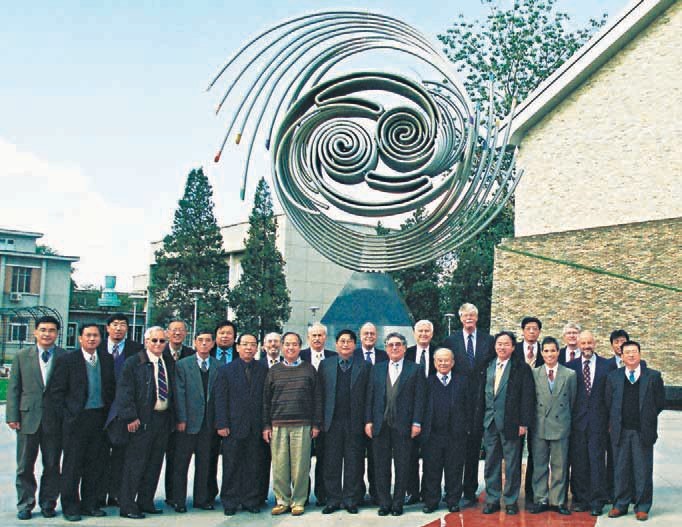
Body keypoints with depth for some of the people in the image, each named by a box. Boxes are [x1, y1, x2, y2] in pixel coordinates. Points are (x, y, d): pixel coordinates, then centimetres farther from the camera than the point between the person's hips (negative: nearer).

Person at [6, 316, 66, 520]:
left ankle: (48, 504, 20)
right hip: (28, 417, 1)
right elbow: (13, 388, 5)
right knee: (25, 466, 7)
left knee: (52, 465, 8)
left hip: (55, 419, -1)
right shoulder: (22, 356, 5)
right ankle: (25, 505, 19)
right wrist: (12, 416, -2)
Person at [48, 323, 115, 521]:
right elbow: (56, 392, -3)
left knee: (95, 465, 9)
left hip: (100, 418, 4)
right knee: (72, 465, 2)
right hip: (76, 418, -4)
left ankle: (89, 504, 21)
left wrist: (108, 413, 5)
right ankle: (70, 507, 13)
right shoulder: (66, 360, -3)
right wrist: (66, 416, -8)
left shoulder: (107, 359, 8)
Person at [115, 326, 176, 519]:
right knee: (135, 463, -1)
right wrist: (130, 417, -16)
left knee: (154, 463, 11)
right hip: (142, 421, -6)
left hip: (164, 419, 6)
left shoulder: (169, 364, 12)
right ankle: (128, 506, 8)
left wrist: (172, 417, 10)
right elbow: (124, 391, -10)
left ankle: (145, 502, 23)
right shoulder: (133, 363, -5)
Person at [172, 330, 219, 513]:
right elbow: (179, 394, -5)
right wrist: (181, 419, -11)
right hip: (187, 421, -2)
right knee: (181, 462, 4)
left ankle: (201, 499, 21)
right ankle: (178, 500, 13)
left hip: (208, 422, 3)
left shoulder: (218, 366, 6)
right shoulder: (182, 364, 0)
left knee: (204, 463, 10)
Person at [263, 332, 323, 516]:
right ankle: (282, 500, 13)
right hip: (278, 425, 1)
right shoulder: (274, 370, 10)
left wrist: (316, 424, 0)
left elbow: (317, 398, 6)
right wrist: (266, 425, 4)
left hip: (302, 425, -1)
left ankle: (298, 501, 10)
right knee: (279, 466, 1)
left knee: (300, 465, -1)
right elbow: (266, 399, 10)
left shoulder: (309, 369, 7)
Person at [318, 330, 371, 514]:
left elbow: (369, 395, 2)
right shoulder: (325, 365, 10)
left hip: (355, 422, -1)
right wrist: (319, 421, -1)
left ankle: (351, 500, 15)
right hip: (332, 422, 1)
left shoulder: (365, 366, 5)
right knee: (331, 463, 5)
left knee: (354, 463, 4)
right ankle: (333, 500, 15)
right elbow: (320, 394, 6)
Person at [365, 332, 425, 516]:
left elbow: (419, 398, -1)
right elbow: (370, 396, 9)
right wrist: (368, 421, 1)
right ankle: (384, 503, 15)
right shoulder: (377, 369, 12)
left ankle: (398, 503, 14)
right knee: (381, 467, 6)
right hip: (380, 425, 2)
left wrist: (416, 423, -8)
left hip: (403, 425, -2)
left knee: (402, 467, 4)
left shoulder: (415, 369, 4)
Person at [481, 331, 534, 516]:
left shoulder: (521, 367, -4)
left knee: (512, 464, 4)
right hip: (490, 423, 4)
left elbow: (527, 396, -7)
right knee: (491, 463, 9)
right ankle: (492, 499, 19)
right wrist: (482, 420, 7)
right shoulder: (488, 367, 10)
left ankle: (511, 500, 16)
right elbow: (484, 394, 12)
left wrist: (524, 422, -12)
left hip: (511, 423, -4)